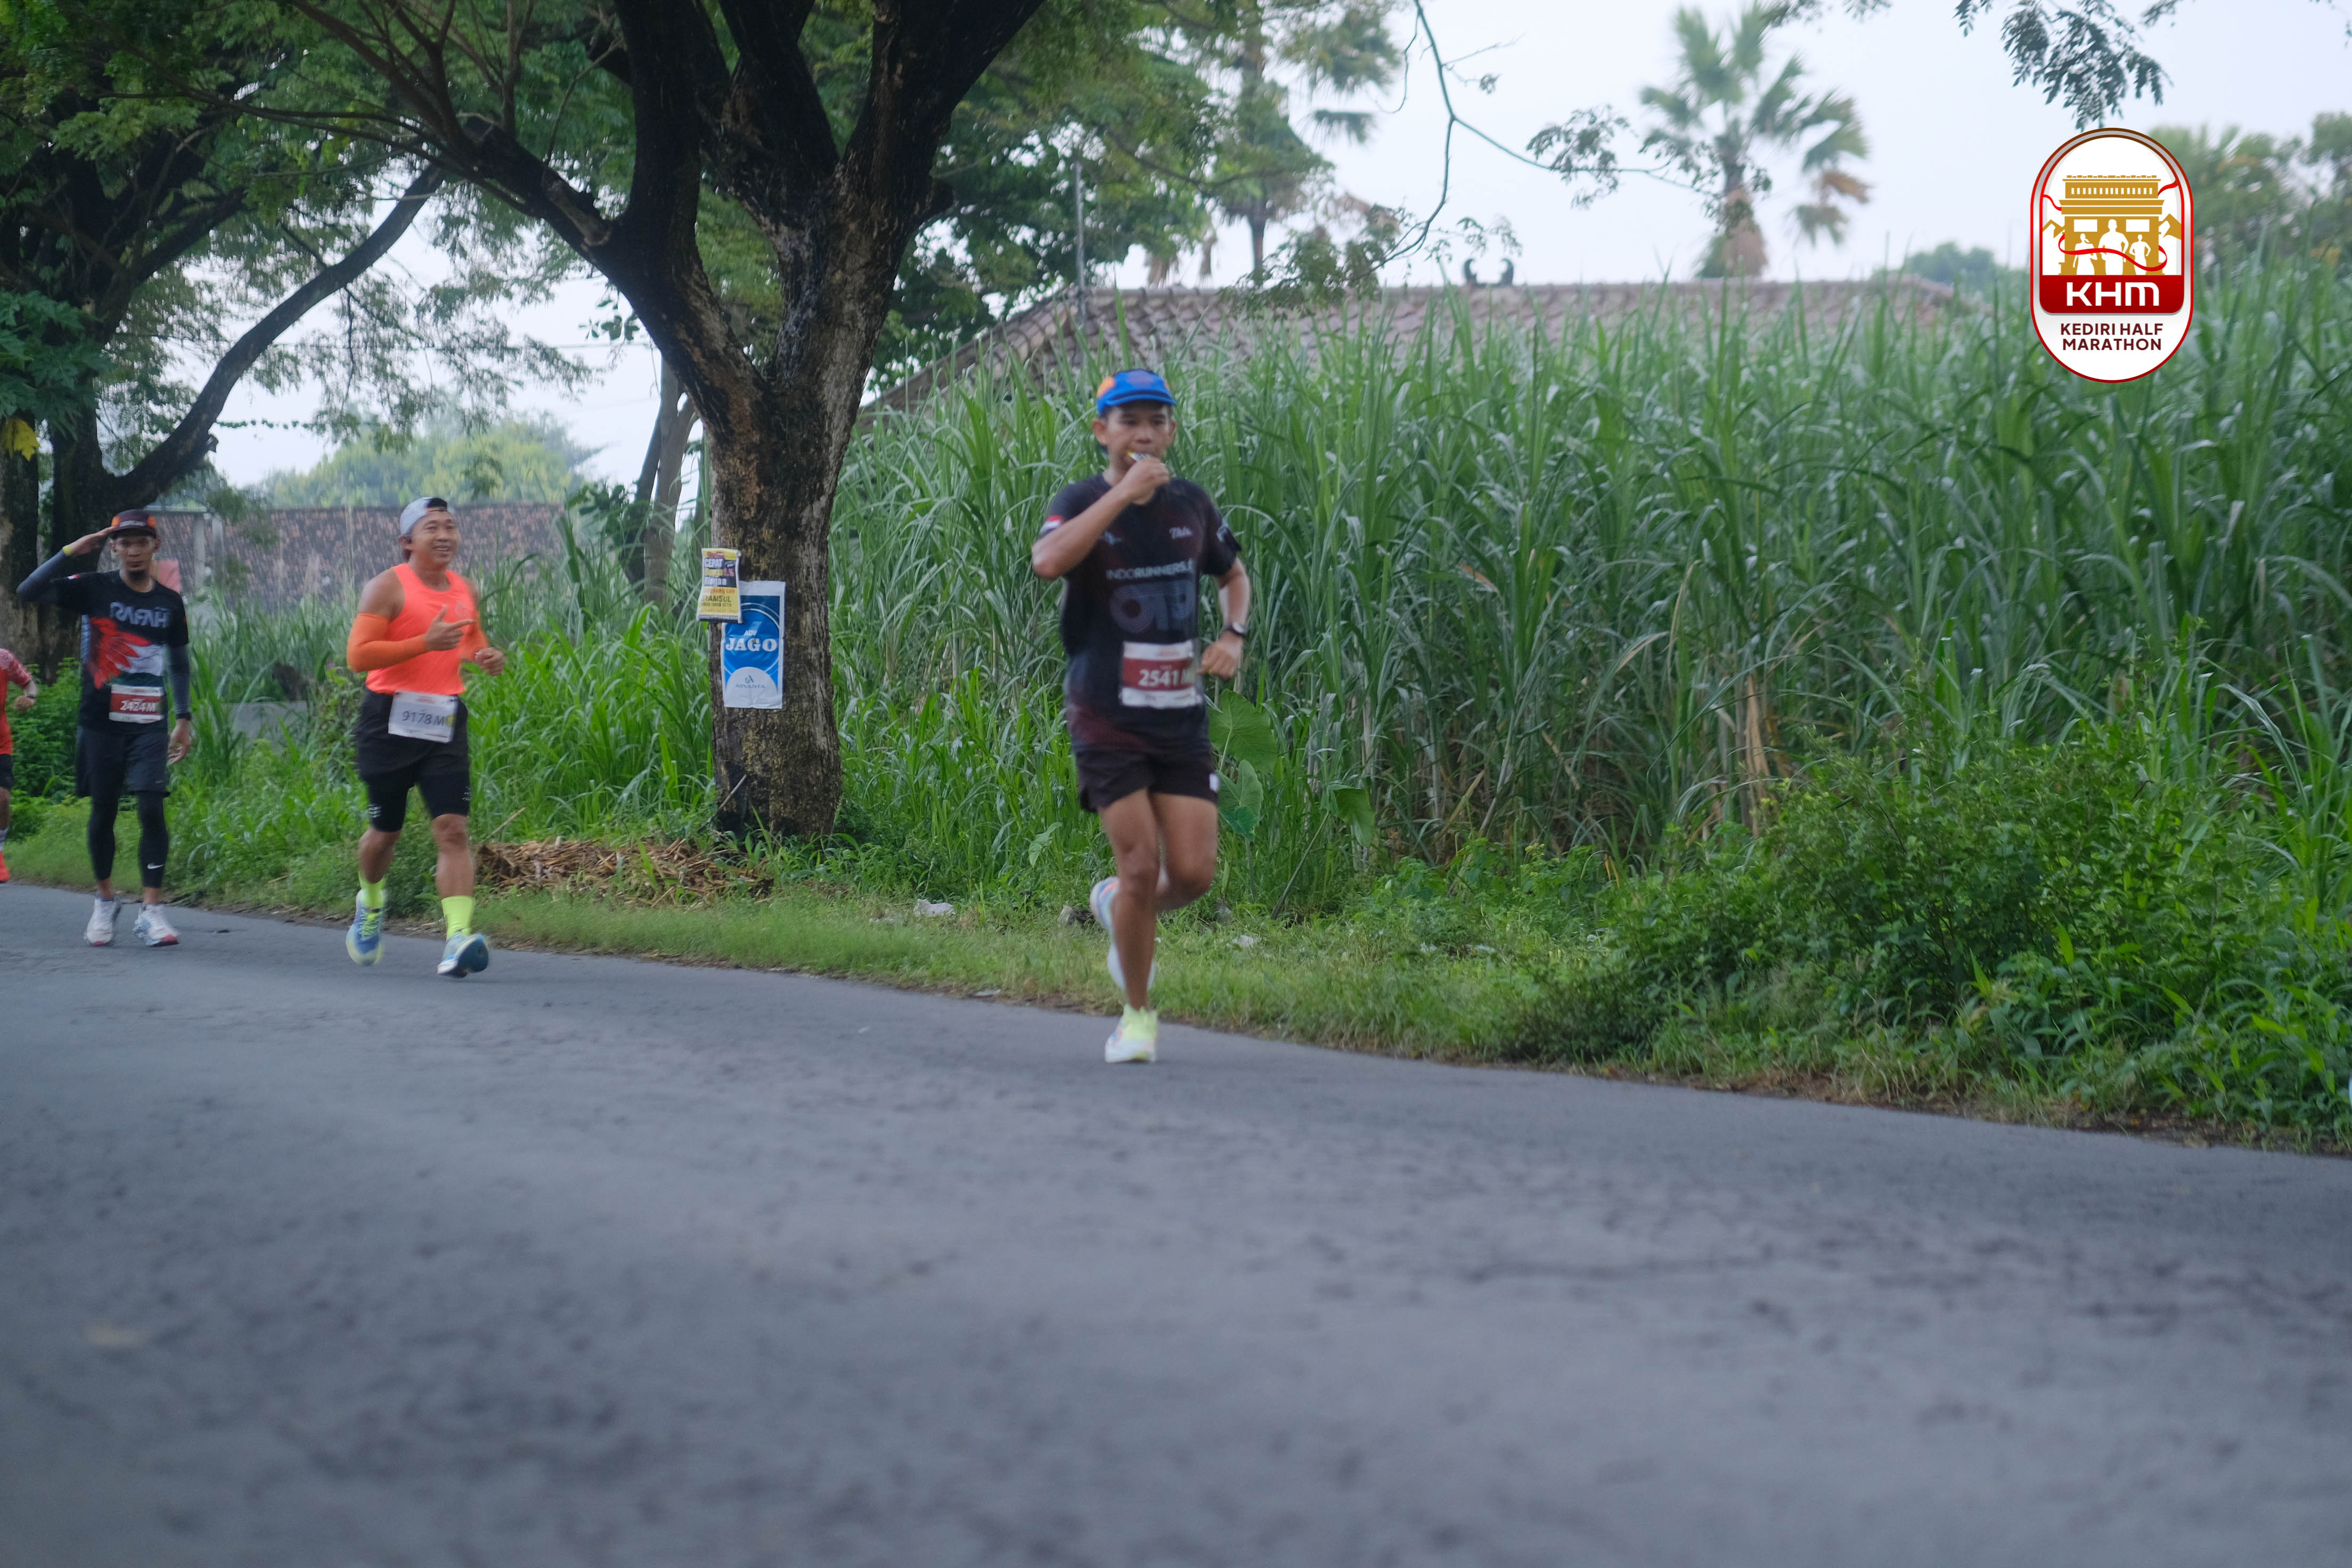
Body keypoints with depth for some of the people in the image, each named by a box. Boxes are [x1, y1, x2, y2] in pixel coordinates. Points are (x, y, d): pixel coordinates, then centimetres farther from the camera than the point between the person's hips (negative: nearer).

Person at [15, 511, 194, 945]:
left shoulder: (170, 602, 7)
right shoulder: (93, 589, -2)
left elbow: (178, 663, 18)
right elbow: (27, 592, -14)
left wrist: (184, 718, 12)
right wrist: (70, 552, -17)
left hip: (149, 726, 1)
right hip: (100, 725, -1)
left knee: (152, 809, -12)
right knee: (103, 811, 6)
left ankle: (151, 911, -12)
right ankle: (105, 901, 25)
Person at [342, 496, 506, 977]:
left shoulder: (465, 591, 12)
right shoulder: (388, 587, -6)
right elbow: (358, 654, -15)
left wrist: (487, 658, 5)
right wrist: (426, 643, -24)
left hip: (445, 722, 4)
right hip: (391, 722, -4)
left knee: (453, 829, -11)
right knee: (386, 830, 9)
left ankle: (458, 938, -21)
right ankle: (371, 903, 41)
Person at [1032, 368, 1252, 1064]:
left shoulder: (1191, 503, 7)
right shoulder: (1083, 502, -7)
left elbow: (1232, 573, 26)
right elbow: (1047, 562, -30)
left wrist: (1234, 636, 6)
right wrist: (1123, 492, -28)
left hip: (1181, 715, 4)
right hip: (1107, 718, -4)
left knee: (1193, 873, -3)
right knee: (1142, 867, -9)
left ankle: (1116, 904, 32)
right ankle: (1138, 1014, 11)